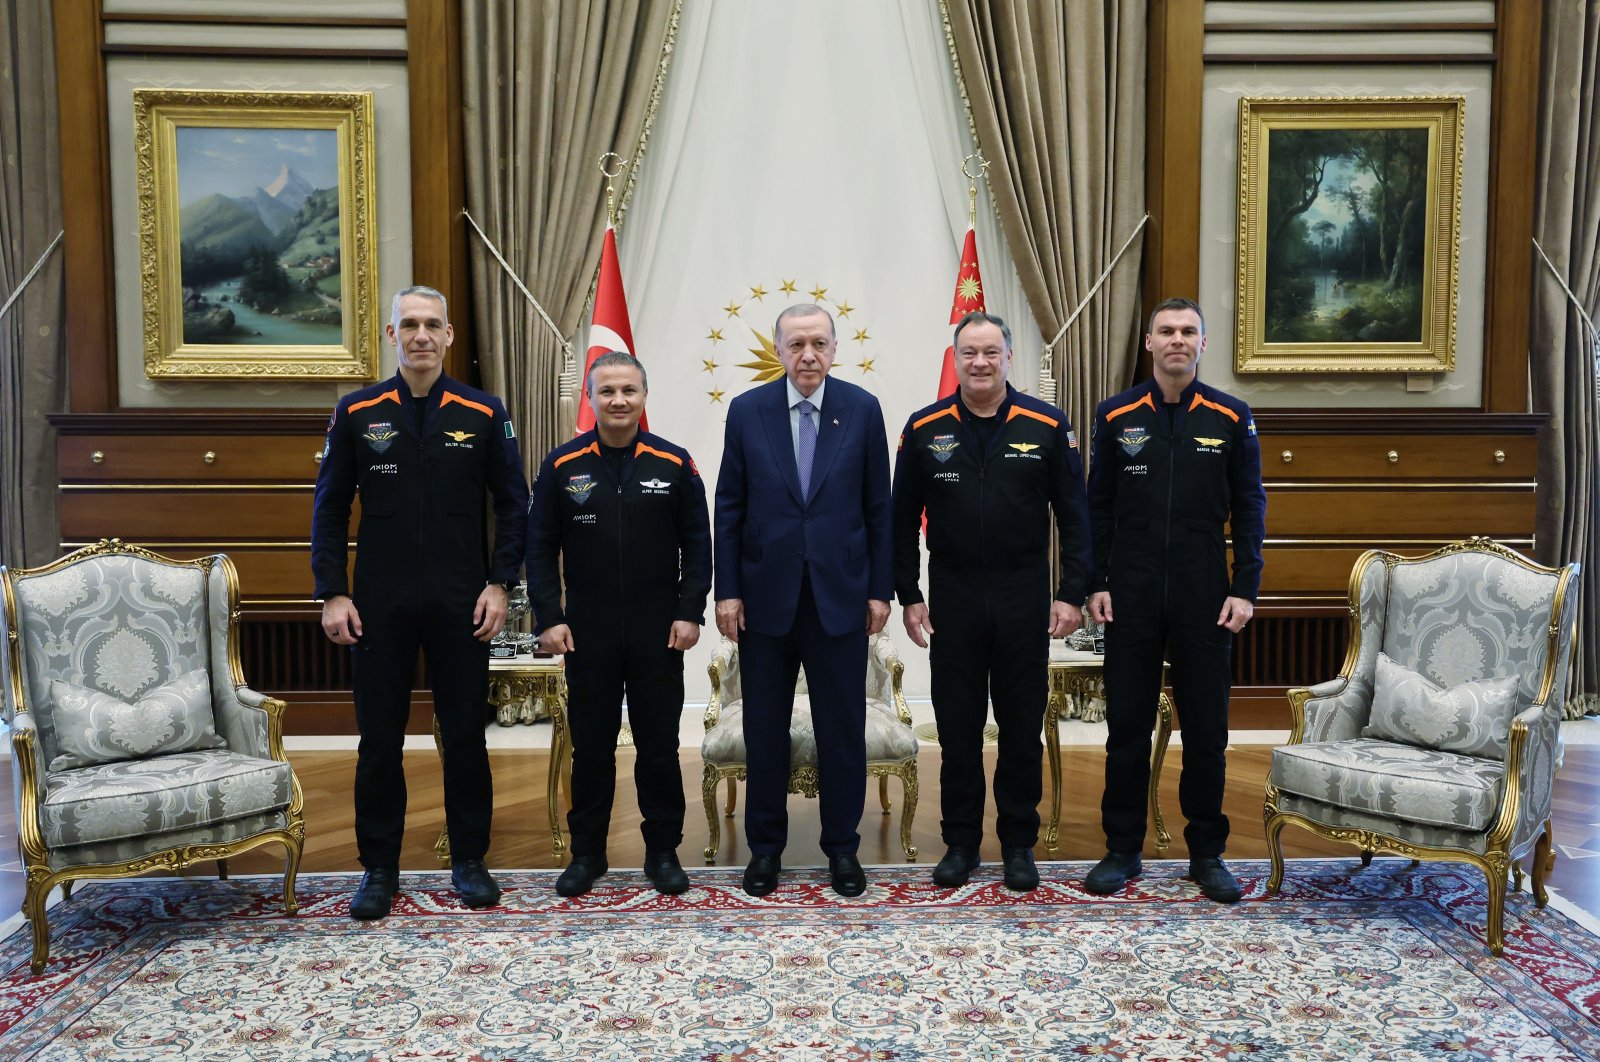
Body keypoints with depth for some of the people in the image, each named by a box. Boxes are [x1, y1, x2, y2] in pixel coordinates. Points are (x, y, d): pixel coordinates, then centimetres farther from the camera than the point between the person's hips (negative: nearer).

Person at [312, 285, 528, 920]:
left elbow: (513, 503, 4)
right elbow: (330, 507, 4)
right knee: (379, 739, 7)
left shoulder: (483, 413, 1)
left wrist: (499, 584, -4)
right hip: (379, 605, 1)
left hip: (462, 605, 0)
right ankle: (379, 868, 22)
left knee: (465, 734, 8)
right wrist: (333, 594, -3)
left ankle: (470, 861, 23)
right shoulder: (357, 413, 3)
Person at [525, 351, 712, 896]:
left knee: (659, 744, 8)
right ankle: (587, 852, 24)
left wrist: (690, 612, -5)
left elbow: (697, 543, 2)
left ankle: (663, 851, 22)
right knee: (590, 745, 10)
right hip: (587, 632, 0)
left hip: (659, 632, 0)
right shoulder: (561, 466, 1)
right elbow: (541, 547, 2)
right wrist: (548, 617, -5)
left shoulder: (674, 463, 0)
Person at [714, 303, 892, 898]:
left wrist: (880, 590, 0)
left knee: (843, 730, 7)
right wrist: (727, 591, -2)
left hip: (840, 596, 0)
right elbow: (729, 508, 2)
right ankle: (765, 847, 26)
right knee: (765, 730, 10)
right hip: (766, 596, 1)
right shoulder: (747, 411, 1)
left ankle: (842, 847, 24)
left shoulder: (862, 409, 0)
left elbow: (878, 507, 2)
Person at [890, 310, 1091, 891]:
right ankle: (961, 842, 22)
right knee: (957, 728, 8)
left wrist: (1072, 593, -4)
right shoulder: (924, 429, 2)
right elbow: (903, 520, 5)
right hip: (953, 599, 1)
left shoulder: (1047, 425, 0)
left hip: (1024, 599, 0)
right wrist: (908, 595, 1)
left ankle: (1019, 843, 23)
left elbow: (1074, 515, 1)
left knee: (1022, 727, 8)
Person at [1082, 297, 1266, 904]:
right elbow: (1098, 507, 5)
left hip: (1204, 597, 0)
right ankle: (1122, 850, 19)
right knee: (1127, 728, 6)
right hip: (1130, 597, 0)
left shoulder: (1231, 418, 3)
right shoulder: (1116, 416, 4)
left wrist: (1244, 590, -4)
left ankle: (1207, 855, 21)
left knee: (1206, 731, 7)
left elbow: (1249, 509, 4)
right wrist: (1096, 584, -1)